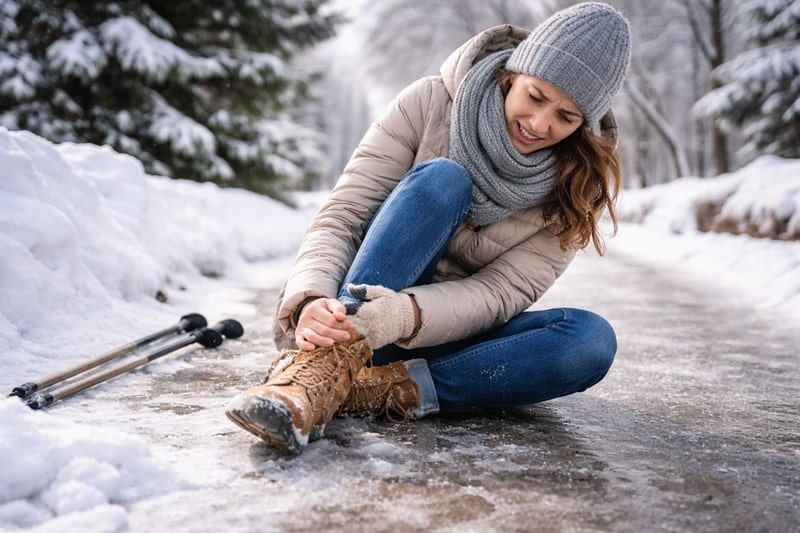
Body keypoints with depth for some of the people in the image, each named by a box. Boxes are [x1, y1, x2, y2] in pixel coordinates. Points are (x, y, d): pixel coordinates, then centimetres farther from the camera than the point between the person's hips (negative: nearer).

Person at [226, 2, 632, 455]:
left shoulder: (580, 185, -8)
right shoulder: (431, 103, -12)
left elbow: (502, 292, -17)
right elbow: (341, 218, -16)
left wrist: (407, 314, -37)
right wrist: (310, 300, -37)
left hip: (453, 336, 2)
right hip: (359, 306, -1)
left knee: (592, 340, -28)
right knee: (441, 178, -29)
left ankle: (377, 388, -35)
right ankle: (318, 367, -41)